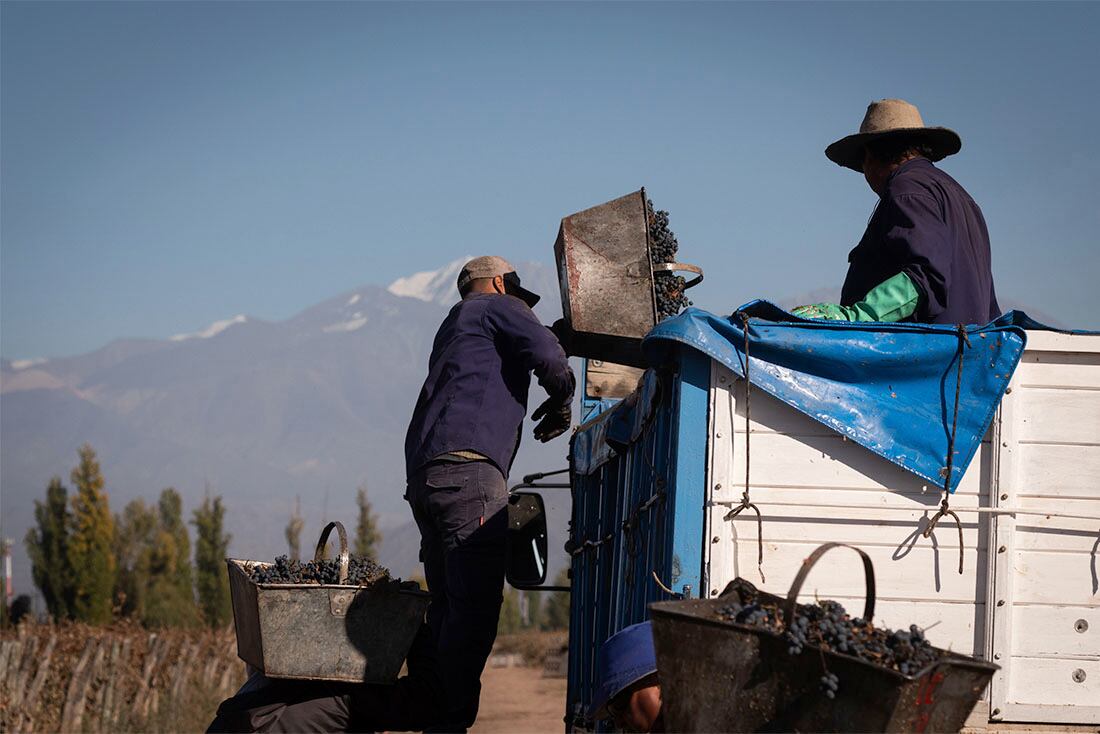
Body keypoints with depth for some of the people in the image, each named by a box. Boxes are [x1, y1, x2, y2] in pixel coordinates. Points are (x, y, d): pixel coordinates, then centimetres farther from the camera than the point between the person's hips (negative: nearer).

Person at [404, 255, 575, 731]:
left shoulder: (456, 326, 35)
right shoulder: (497, 307, 9)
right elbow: (546, 355, -6)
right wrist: (561, 400, 12)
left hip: (424, 477, 9)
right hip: (469, 469, -9)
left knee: (448, 608, 9)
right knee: (475, 607, -15)